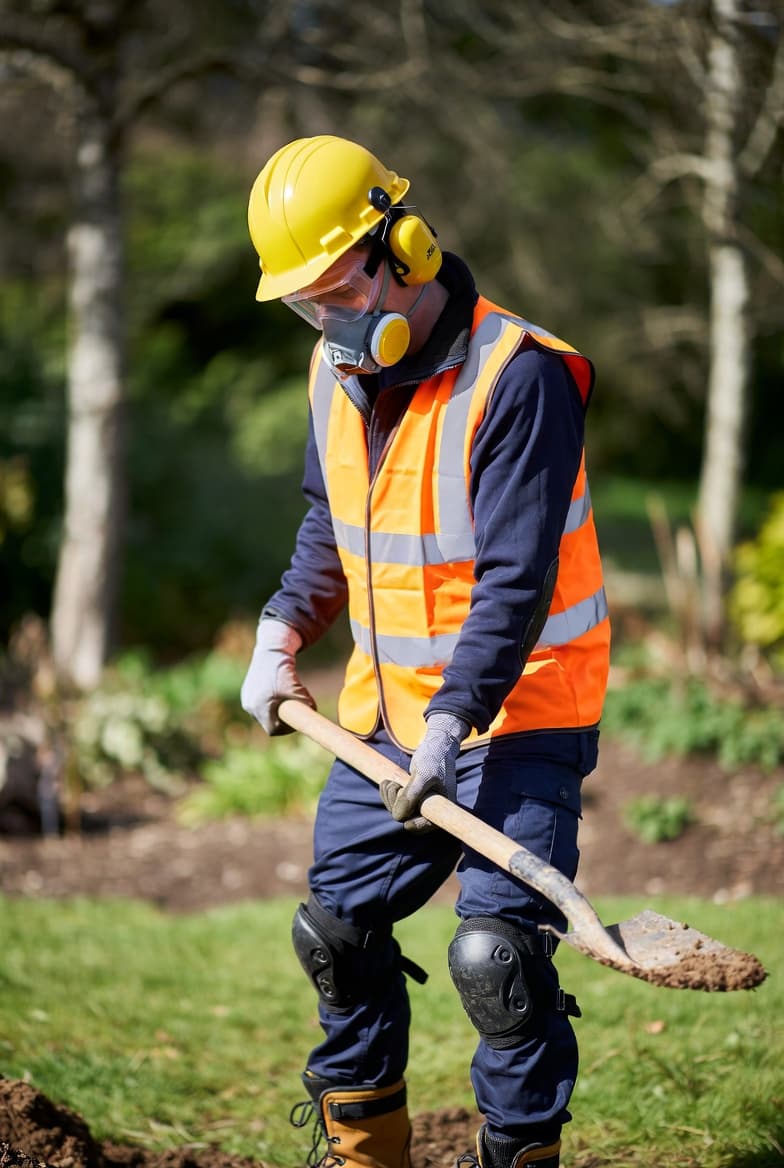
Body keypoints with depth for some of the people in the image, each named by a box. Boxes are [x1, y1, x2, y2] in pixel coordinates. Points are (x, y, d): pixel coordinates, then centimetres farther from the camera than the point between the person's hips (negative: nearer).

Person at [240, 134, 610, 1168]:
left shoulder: (518, 376, -20)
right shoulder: (338, 371, 4)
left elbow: (516, 580, -23)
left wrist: (452, 724, -29)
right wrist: (283, 631, 6)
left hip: (516, 715, -8)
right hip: (385, 716, 8)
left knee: (497, 954, -15)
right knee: (337, 931, 12)